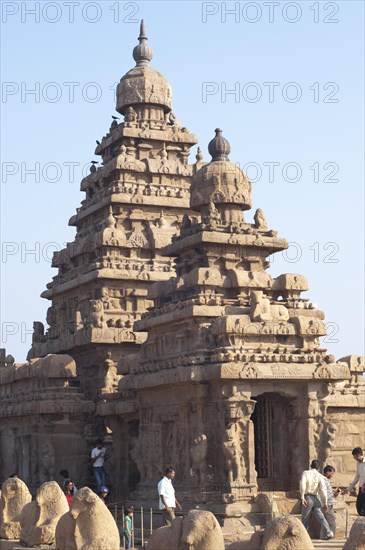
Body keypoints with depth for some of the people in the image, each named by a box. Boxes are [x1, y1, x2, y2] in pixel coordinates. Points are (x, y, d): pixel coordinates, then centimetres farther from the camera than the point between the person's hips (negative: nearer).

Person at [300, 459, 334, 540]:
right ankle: (329, 533, -9)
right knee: (321, 517, 3)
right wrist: (325, 503, 2)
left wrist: (302, 497, -16)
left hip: (307, 498, -2)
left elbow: (302, 485, -15)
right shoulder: (320, 476, 6)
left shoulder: (306, 473, 0)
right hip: (315, 498, 2)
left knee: (305, 519, 6)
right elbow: (323, 489, -1)